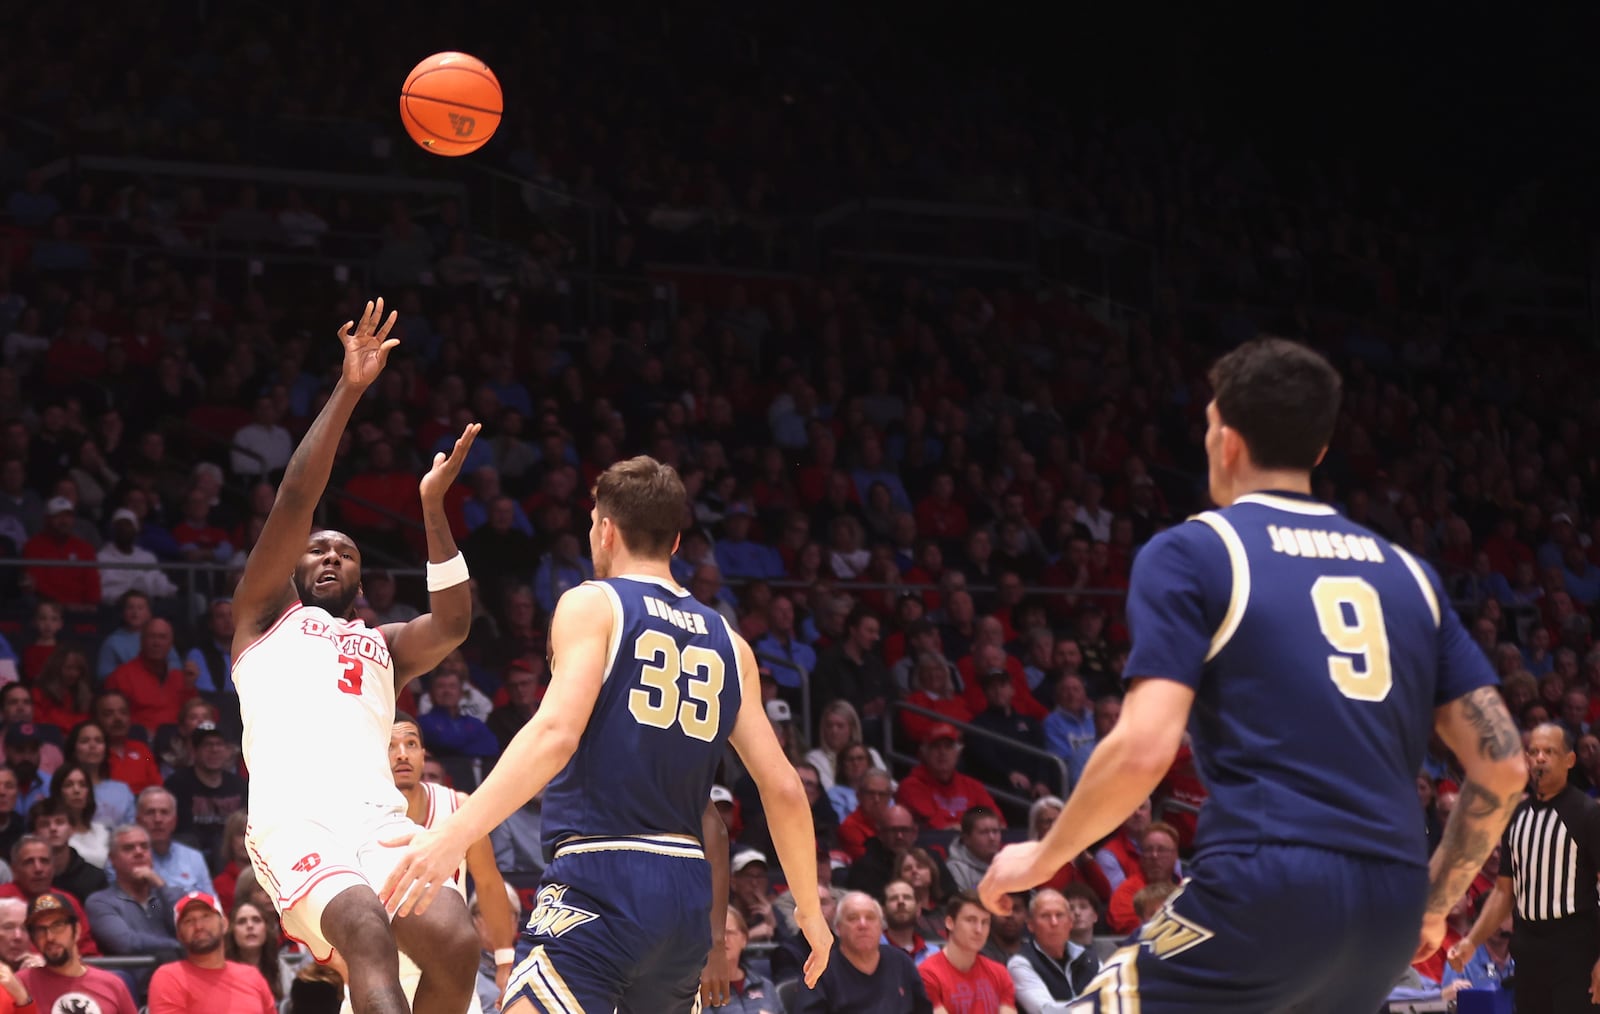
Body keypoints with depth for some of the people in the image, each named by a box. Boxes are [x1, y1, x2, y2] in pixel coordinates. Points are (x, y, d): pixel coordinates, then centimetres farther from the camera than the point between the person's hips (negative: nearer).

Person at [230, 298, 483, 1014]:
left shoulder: (384, 646, 33)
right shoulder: (266, 616, 23)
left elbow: (452, 623, 11)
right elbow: (294, 500, 10)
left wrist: (432, 508, 6)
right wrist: (348, 391, 5)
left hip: (381, 819, 4)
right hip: (295, 815, -4)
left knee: (456, 944, -21)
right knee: (370, 937, -31)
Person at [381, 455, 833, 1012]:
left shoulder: (593, 605, 0)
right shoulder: (728, 643, 16)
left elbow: (556, 734, -17)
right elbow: (783, 788, 14)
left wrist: (455, 833, -25)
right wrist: (810, 908, 26)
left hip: (602, 884, -7)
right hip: (689, 891, 7)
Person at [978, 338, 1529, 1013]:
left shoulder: (1192, 552, 3)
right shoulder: (1404, 571, 18)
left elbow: (1144, 750, -9)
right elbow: (1503, 764, 14)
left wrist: (1041, 858, 5)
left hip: (1266, 890, -6)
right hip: (1389, 909, 6)